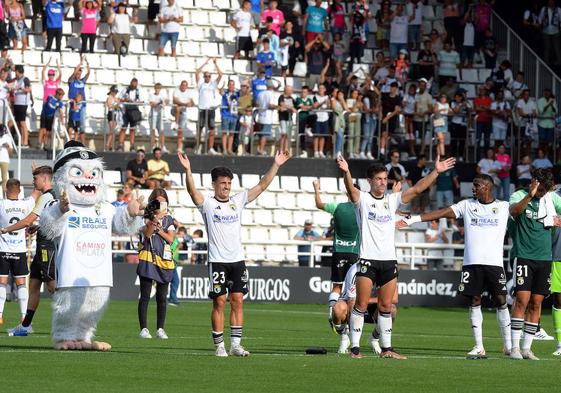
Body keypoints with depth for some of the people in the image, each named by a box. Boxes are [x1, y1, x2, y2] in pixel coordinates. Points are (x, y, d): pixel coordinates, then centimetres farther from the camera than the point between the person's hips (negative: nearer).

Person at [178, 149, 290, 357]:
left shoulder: (238, 201, 10)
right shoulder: (208, 204, -1)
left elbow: (262, 186, 8)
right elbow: (192, 191, -19)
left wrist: (276, 165, 0)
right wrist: (187, 170, -35)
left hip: (237, 260, 4)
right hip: (217, 261, -4)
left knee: (237, 301, 2)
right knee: (219, 302, -3)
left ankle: (235, 344, 5)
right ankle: (219, 346, 2)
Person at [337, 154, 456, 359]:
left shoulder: (392, 200, 12)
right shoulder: (362, 199, -1)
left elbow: (417, 189, 6)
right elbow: (351, 189, -21)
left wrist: (436, 172, -4)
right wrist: (346, 172, -42)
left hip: (389, 260, 4)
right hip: (368, 260, -4)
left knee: (386, 307, 8)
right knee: (361, 305, -5)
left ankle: (386, 348, 14)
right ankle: (355, 348, -2)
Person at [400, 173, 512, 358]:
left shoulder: (503, 206, 8)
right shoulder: (467, 205, 10)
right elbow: (443, 213, 5)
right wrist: (413, 219, -2)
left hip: (494, 262, -2)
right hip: (472, 262, 2)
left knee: (501, 301, -2)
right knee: (475, 302, 0)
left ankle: (508, 346, 8)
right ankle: (479, 347, 3)